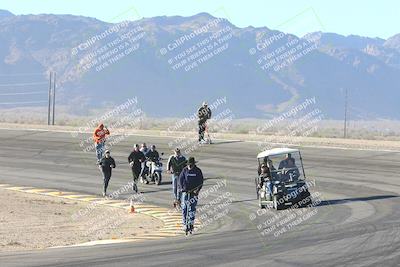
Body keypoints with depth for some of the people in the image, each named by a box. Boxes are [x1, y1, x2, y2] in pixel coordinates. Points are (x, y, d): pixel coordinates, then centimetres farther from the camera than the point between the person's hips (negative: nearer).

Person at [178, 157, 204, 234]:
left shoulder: (198, 171, -1)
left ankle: (191, 223, -2)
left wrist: (198, 189, -12)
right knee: (184, 208, -3)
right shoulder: (185, 170, 1)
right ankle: (185, 224, 5)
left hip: (194, 191, -1)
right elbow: (181, 179, 4)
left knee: (192, 208, -6)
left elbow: (201, 181, 0)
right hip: (185, 191, 1)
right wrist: (181, 188, -10)